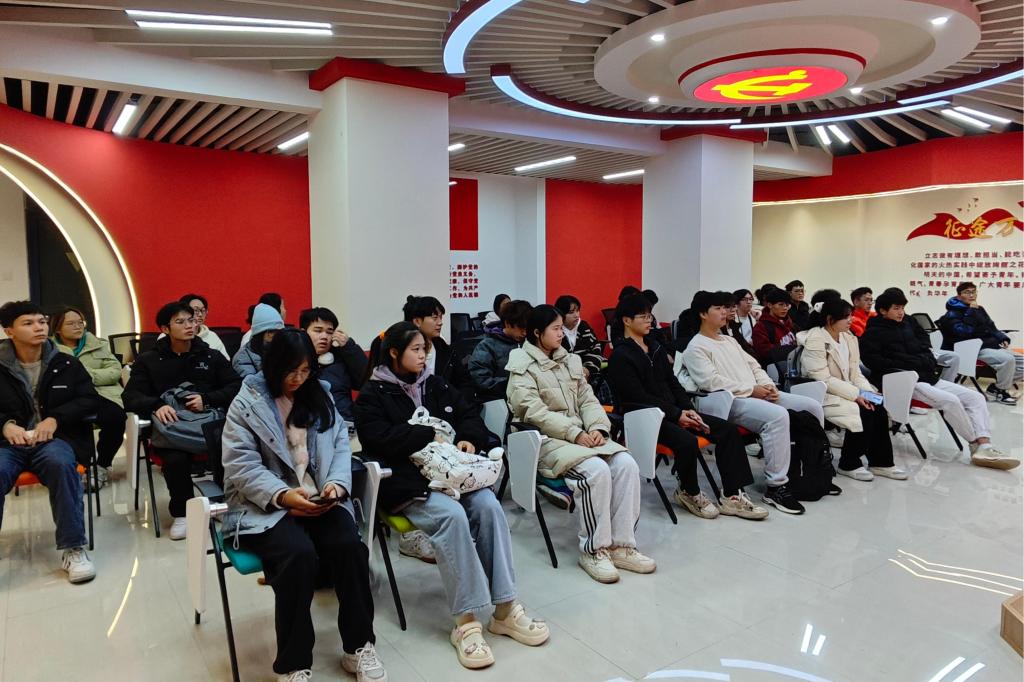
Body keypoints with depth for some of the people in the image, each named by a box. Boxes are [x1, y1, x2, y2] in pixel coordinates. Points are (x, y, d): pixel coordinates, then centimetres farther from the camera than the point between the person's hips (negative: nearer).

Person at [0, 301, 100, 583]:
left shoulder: (66, 364, 10)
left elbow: (90, 399, 6)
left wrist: (55, 418, -10)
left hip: (53, 439, 0)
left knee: (60, 463, -36)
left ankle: (73, 548, -29)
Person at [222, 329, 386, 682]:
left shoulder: (320, 395, 13)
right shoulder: (246, 403, -1)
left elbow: (341, 445, 8)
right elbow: (241, 466, -9)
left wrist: (337, 483, -12)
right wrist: (282, 495, -22)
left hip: (318, 501, 4)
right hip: (265, 506, -3)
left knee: (349, 546, -25)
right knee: (299, 554, -32)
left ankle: (358, 646, -6)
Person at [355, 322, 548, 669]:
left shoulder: (435, 383, 17)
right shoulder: (372, 395, 2)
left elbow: (470, 414, 16)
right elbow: (381, 440, -12)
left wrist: (469, 438, -7)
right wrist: (433, 434, -10)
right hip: (407, 481, -5)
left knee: (488, 505, -24)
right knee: (452, 515, -33)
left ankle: (505, 609, -17)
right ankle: (466, 622, -26)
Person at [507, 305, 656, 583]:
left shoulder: (569, 360, 17)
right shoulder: (522, 367, -4)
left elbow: (587, 399, 13)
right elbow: (535, 412, -15)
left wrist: (597, 428, -8)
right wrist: (575, 434, -21)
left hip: (582, 433, 7)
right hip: (546, 440, -6)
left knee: (626, 464, -18)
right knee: (596, 470, -31)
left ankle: (620, 545, -12)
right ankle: (593, 549, -16)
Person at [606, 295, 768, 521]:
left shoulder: (656, 347, 16)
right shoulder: (620, 356, -8)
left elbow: (673, 383, 15)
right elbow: (639, 397, -15)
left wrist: (688, 409, -2)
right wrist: (677, 415, -17)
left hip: (673, 411, 8)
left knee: (728, 430, -7)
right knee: (687, 442, -32)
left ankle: (732, 496, -5)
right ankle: (688, 493, -4)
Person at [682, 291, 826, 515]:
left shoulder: (730, 340, 26)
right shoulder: (695, 347, -2)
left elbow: (753, 366, 23)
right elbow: (711, 381, -15)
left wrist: (768, 385, 2)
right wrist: (751, 390, -16)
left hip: (759, 393, 9)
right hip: (731, 400, -9)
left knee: (813, 407, -1)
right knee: (778, 416, -35)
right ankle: (776, 487, -27)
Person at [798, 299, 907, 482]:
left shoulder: (848, 338, 8)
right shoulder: (815, 340, -16)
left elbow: (855, 372, 10)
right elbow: (823, 380, -22)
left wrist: (868, 392, -8)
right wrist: (856, 395, -23)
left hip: (844, 392, 8)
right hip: (822, 395, -7)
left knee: (879, 410, -14)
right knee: (864, 413, -24)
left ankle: (881, 462, 0)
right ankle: (849, 464, -6)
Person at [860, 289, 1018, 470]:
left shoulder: (908, 324, 19)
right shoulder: (873, 333, -3)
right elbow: (873, 361, -16)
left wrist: (928, 362, 6)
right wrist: (913, 365, -15)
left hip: (929, 377, 8)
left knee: (976, 397, -6)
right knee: (950, 401, -27)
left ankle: (985, 446, -18)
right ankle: (976, 444, -8)